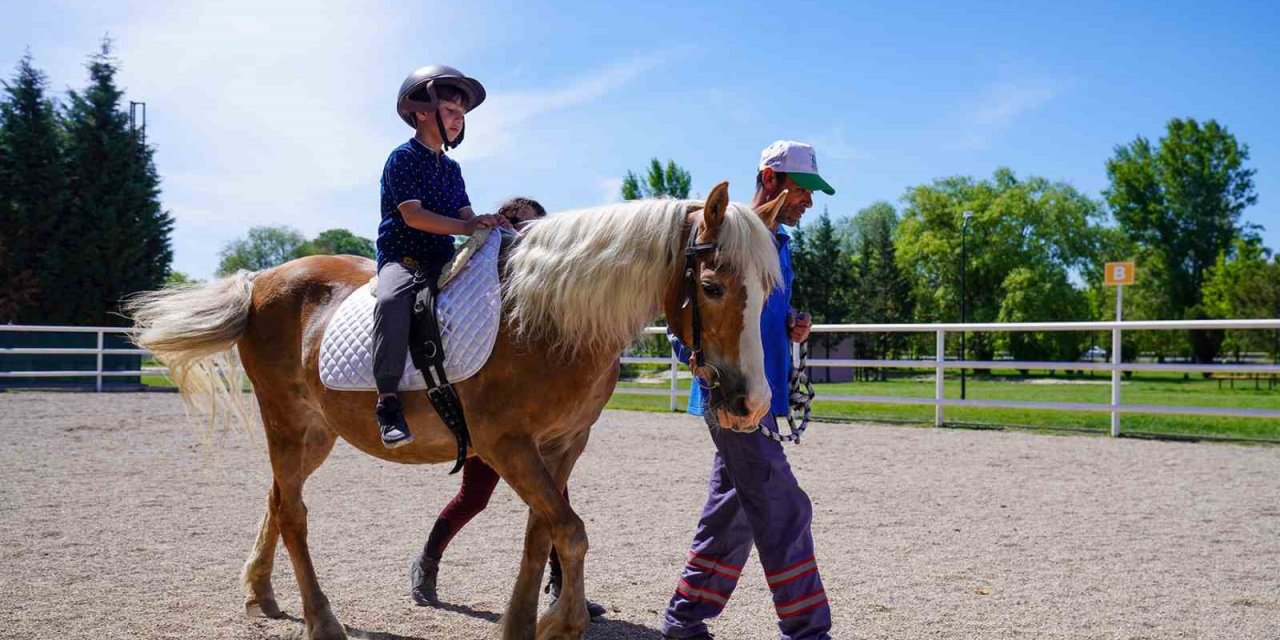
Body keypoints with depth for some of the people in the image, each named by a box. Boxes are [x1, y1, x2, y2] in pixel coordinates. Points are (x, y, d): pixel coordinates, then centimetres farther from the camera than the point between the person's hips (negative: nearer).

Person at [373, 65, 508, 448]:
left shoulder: (451, 168, 18)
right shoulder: (403, 158, -4)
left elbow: (466, 215, 9)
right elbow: (412, 215, -16)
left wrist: (491, 225, -14)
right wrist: (464, 227, -24)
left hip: (442, 259, 7)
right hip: (401, 257, -7)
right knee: (393, 301, -37)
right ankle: (387, 400, -36)